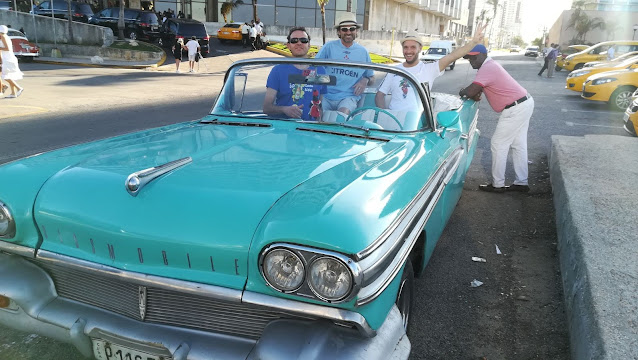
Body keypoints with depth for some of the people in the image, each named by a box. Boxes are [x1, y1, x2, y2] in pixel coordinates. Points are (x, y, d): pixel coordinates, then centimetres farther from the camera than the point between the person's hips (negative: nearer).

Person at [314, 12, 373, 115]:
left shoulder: (363, 52, 12)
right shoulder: (329, 47, 5)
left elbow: (370, 75, 21)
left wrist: (365, 80, -2)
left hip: (349, 96, 0)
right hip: (326, 95, 0)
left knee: (343, 114, -31)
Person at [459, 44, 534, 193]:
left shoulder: (487, 68, -18)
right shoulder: (490, 65, 15)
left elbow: (470, 91, -26)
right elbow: (477, 87, 23)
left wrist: (462, 92, -5)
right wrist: (475, 93, 2)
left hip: (516, 108, -10)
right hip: (525, 103, 10)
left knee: (499, 144, -3)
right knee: (518, 145, 14)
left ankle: (497, 185, 4)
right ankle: (521, 183, 20)